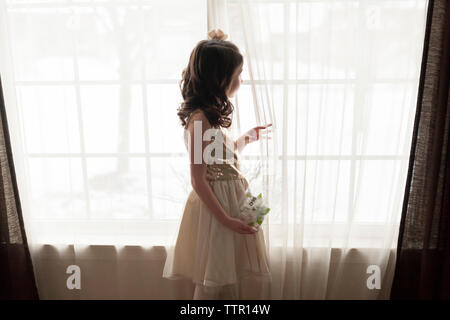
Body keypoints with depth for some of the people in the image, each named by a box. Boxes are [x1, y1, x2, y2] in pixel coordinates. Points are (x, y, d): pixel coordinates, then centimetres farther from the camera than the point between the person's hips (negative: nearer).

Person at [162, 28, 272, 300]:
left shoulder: (214, 114, 8)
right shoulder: (199, 120, -21)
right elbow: (199, 181, -21)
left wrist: (248, 137, 18)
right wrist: (225, 219, -19)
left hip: (233, 201, 9)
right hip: (216, 206, -9)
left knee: (241, 274, 19)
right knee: (216, 282, 9)